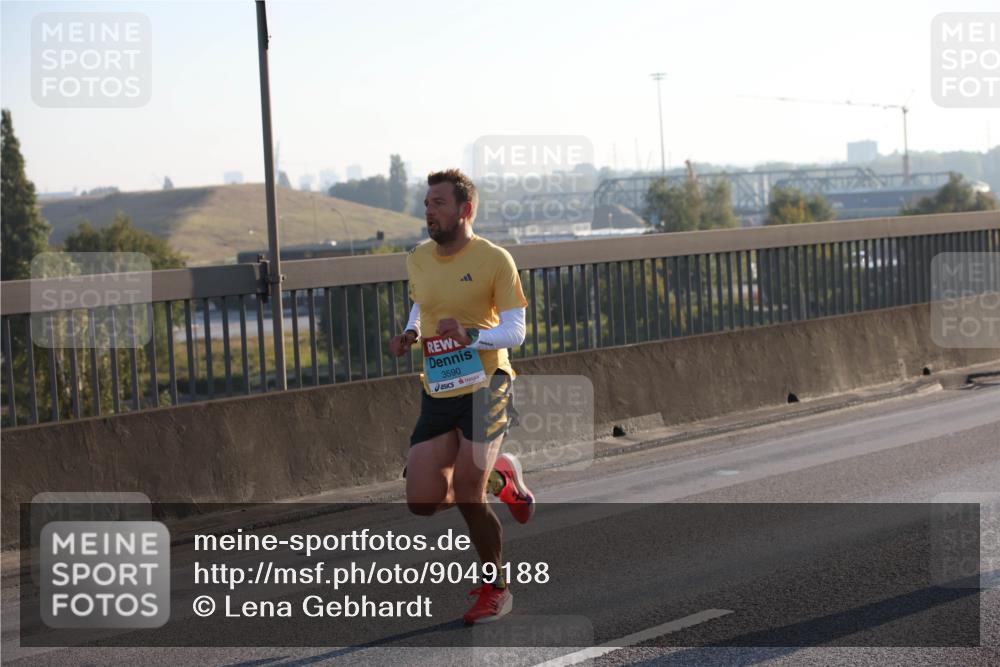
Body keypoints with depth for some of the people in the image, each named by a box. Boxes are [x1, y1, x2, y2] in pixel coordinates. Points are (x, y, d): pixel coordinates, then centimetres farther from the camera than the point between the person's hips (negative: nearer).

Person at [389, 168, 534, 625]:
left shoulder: (494, 260, -9)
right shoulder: (417, 260, 8)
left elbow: (515, 331, -10)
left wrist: (470, 335, -28)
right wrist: (410, 335, 6)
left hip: (485, 387, -5)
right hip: (437, 394, 6)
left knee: (466, 497, -11)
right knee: (422, 502, -3)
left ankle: (496, 589, 12)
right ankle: (499, 479, 26)